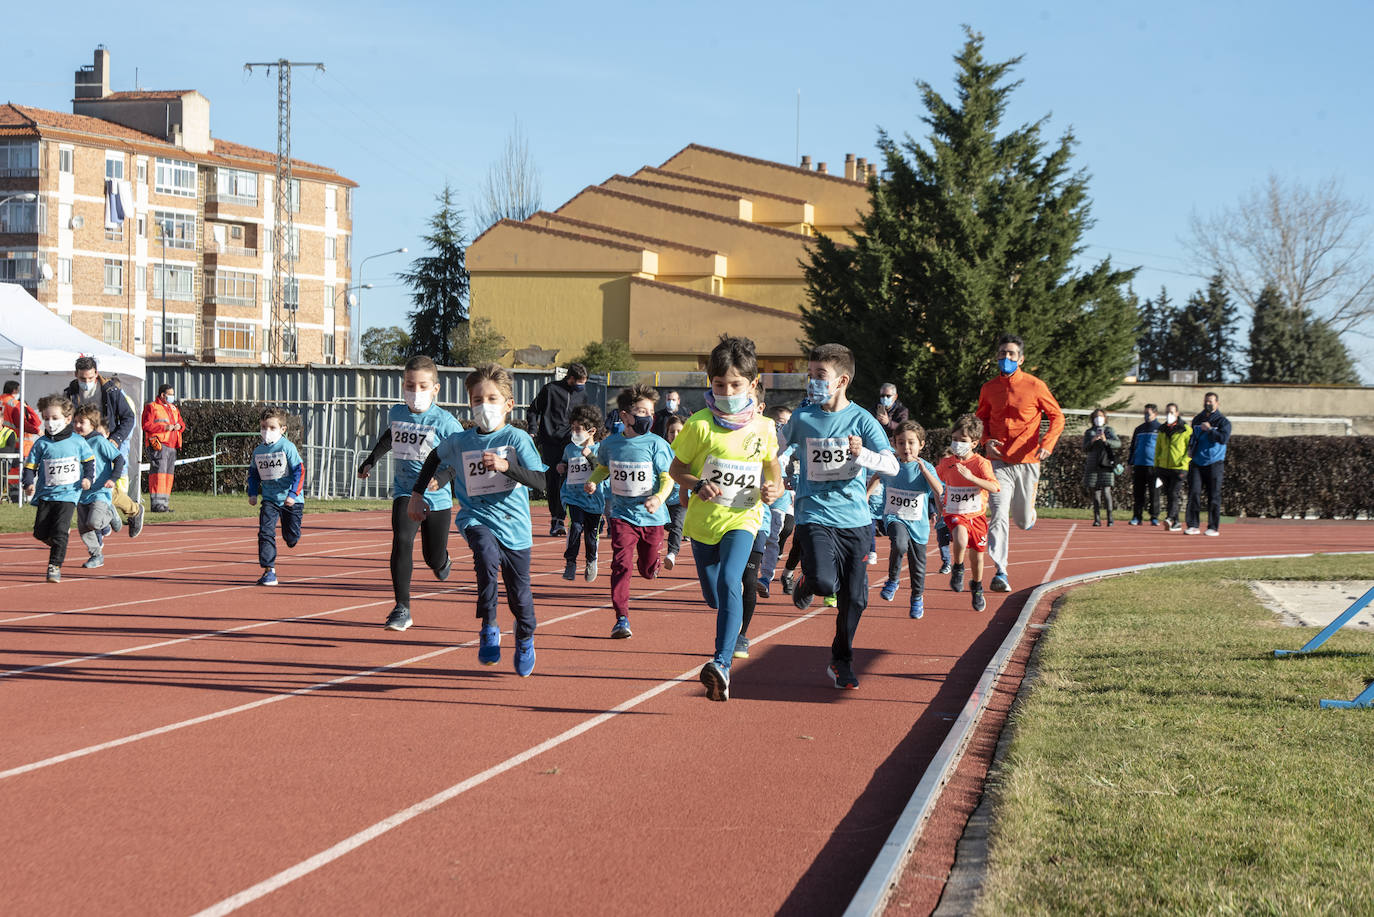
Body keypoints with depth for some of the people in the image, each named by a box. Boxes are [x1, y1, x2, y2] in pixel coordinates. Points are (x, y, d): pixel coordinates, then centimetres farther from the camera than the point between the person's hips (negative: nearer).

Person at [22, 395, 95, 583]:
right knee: (40, 533, 3)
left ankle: (55, 566, -9)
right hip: (45, 494, 3)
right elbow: (30, 466, 5)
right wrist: (29, 484, -11)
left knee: (59, 531, -14)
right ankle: (64, 534, 33)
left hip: (68, 493, -3)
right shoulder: (41, 444, 2)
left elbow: (89, 460, 14)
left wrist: (88, 477, -1)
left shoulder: (77, 442, 1)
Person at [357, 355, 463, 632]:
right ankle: (401, 609, -19)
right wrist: (371, 460, 31)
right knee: (401, 541, -22)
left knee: (434, 559, 9)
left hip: (437, 497, -2)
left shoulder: (444, 422, -15)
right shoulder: (396, 413, 0)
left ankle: (442, 560, 51)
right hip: (405, 493, 2)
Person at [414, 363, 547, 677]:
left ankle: (525, 639, 39)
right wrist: (417, 493, 24)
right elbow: (434, 458, 25)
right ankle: (488, 628, -22)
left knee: (519, 592, 7)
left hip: (514, 525, -1)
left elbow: (539, 480, -18)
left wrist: (505, 465, -31)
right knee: (487, 556, -33)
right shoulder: (459, 442, 2)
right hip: (476, 518, 1)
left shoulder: (517, 438, -7)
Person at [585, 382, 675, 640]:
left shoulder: (656, 444, -9)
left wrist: (659, 498, -27)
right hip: (622, 514, 1)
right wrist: (593, 482, -2)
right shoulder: (610, 444, 0)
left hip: (651, 516, -1)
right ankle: (622, 618, -9)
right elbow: (603, 468, 19)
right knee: (621, 564, -14)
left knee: (648, 570, 10)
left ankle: (653, 562, 49)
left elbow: (668, 478, -8)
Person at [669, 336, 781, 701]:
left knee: (728, 581, -27)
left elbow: (775, 478, 10)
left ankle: (722, 663, -34)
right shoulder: (700, 424, -8)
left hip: (743, 518, -2)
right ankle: (740, 589, 54)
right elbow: (676, 469, 2)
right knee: (714, 597, 14)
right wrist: (697, 484, -18)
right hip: (703, 519, 2)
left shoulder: (764, 428, -3)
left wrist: (772, 490, -14)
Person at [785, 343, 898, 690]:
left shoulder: (862, 420, -2)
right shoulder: (802, 418, 1)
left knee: (854, 598, 4)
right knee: (824, 582, -24)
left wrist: (862, 454, -25)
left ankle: (841, 661, 26)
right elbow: (778, 446, 20)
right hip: (815, 515, -1)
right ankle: (807, 582, 13)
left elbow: (892, 465, -9)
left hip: (855, 518, 1)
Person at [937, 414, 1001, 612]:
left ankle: (977, 588, 38)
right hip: (954, 514, 0)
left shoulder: (981, 463, -8)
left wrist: (970, 477, -31)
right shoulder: (946, 463, 1)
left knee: (977, 556, 10)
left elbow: (994, 487, -23)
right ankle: (958, 569, -5)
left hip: (976, 515, 0)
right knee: (961, 538, -34)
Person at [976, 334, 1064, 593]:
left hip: (1027, 462, -1)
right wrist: (987, 441, 0)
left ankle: (1028, 510, 47)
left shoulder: (1035, 386, -3)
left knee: (1024, 522, 8)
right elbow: (981, 418, 20)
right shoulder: (989, 389, 5)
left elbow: (1057, 416, 3)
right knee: (999, 516, -14)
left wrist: (1047, 443, -13)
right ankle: (1000, 573, -14)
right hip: (999, 462, 1)